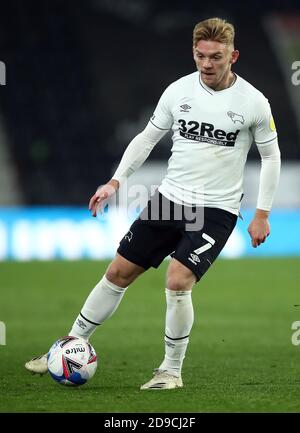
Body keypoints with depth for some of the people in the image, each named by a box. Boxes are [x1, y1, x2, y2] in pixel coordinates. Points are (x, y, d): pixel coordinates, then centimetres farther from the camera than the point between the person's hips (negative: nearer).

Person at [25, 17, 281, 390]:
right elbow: (147, 138, 11)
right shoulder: (178, 91, -1)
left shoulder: (253, 101, -10)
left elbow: (271, 156, 2)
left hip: (217, 210, -4)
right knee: (119, 272, 7)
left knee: (178, 281, -21)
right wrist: (116, 182, 3)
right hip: (170, 198, 4)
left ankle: (171, 370, -1)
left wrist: (262, 213, -1)